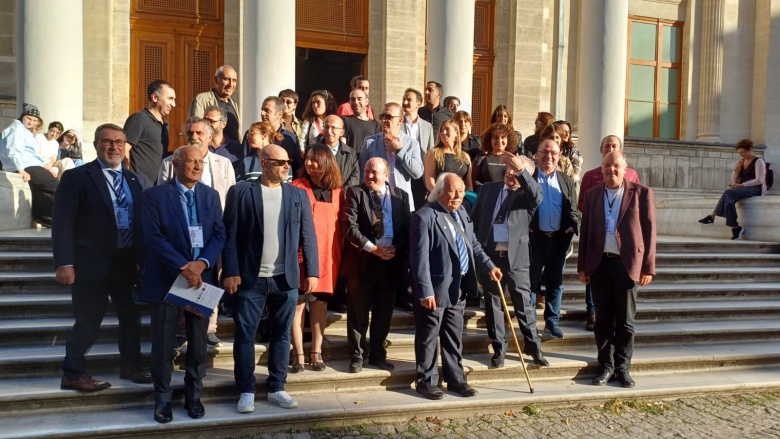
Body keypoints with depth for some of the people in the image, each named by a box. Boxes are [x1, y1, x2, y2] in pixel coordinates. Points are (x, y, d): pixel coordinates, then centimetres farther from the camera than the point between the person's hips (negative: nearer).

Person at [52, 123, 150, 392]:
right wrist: (64, 262, -20)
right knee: (89, 321, 2)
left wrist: (145, 259, 6)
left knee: (131, 317, 14)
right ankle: (73, 374, 20)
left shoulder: (135, 181, 11)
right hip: (91, 263, -5)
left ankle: (130, 367, 30)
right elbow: (62, 223, -11)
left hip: (126, 262, 5)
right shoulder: (76, 177, -5)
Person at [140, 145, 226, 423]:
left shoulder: (211, 195, 7)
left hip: (202, 278, 3)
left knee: (198, 343, 12)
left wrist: (201, 264, -15)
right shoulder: (155, 195, -5)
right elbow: (153, 238, -13)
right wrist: (183, 267, -20)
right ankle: (162, 399, 24)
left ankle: (193, 396, 27)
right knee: (163, 344, 7)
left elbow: (219, 234, 1)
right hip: (166, 279, -3)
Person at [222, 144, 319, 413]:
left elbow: (308, 237, 5)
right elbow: (230, 235, -3)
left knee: (281, 335, 10)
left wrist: (311, 272, -2)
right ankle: (246, 391, 19)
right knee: (245, 336, 5)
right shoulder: (241, 192, 0)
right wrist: (230, 272, -11)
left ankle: (276, 388, 24)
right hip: (250, 278, -2)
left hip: (286, 279, 2)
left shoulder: (298, 195, 7)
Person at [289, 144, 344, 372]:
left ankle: (316, 352, 19)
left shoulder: (337, 191, 9)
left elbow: (340, 223, 10)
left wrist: (341, 253, 5)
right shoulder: (297, 187, -1)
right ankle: (299, 355, 9)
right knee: (298, 304, 0)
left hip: (328, 255, 3)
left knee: (320, 302, 9)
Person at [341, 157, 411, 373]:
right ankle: (357, 356, 18)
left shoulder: (400, 196, 8)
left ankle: (378, 355, 26)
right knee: (358, 313, 5)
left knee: (384, 312, 12)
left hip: (391, 261, 3)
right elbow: (349, 226, -11)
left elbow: (407, 228, 5)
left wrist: (397, 249, -12)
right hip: (362, 261, -3)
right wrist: (372, 248, -16)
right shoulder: (355, 193, -1)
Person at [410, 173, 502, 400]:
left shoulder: (461, 212, 8)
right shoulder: (424, 216, -17)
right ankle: (426, 382, 21)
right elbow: (420, 258, -20)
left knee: (454, 337, 18)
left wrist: (489, 266, 4)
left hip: (458, 288, 8)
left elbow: (473, 244, 17)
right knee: (428, 338, 7)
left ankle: (455, 379, 31)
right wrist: (425, 291, -22)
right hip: (435, 289, -7)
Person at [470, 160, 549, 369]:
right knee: (493, 303, 8)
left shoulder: (527, 194, 2)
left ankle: (533, 346, 21)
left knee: (523, 303, 6)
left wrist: (521, 170, -30)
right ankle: (499, 349, 20)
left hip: (516, 256, -2)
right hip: (489, 254, 2)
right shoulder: (488, 188, 11)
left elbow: (538, 196, -23)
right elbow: (474, 218, 12)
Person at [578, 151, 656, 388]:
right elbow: (585, 231, 8)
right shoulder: (592, 194, 8)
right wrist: (582, 266, 5)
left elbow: (649, 230, -2)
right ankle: (607, 365, 19)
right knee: (603, 319, 8)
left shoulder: (641, 193, 0)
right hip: (600, 264, 2)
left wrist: (648, 267, -7)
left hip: (627, 264, -2)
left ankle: (622, 367, 20)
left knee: (625, 320, 7)